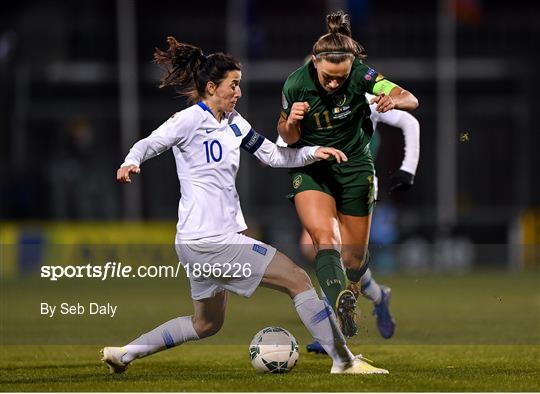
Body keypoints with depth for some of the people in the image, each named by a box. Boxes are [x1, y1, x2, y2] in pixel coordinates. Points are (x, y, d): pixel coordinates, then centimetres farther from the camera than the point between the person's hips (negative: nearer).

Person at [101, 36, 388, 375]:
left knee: (206, 324, 23)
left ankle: (124, 353, 24)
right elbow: (148, 145, -14)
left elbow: (273, 155, 17)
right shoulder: (191, 119, -11)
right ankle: (344, 360, -5)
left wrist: (313, 152, 4)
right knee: (297, 279, -9)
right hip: (208, 241, -10)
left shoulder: (233, 122, 14)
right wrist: (131, 163, -35)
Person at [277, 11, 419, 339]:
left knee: (353, 259, 6)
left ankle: (347, 295, 42)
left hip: (355, 167, 1)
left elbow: (411, 100, -23)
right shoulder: (296, 85, -18)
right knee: (325, 237, -29)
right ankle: (341, 311, -45)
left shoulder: (360, 74, -19)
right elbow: (288, 138, -4)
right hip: (311, 169, -1)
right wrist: (291, 122, -28)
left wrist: (394, 100, -46)